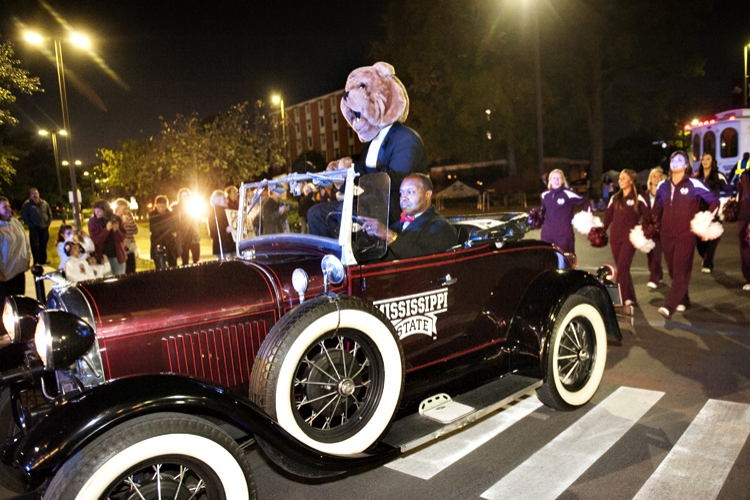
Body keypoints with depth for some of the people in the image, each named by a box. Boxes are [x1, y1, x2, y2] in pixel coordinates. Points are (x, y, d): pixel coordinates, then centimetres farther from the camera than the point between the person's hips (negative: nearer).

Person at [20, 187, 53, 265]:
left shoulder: (44, 203, 9)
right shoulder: (27, 204, -4)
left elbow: (50, 214, 15)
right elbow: (24, 216, -7)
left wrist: (48, 223, 5)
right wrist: (30, 225, -10)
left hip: (44, 228, 4)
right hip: (34, 228, -4)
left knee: (44, 245, 10)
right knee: (35, 245, -4)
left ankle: (43, 261, 20)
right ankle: (37, 262, 2)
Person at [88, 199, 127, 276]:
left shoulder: (116, 219, -2)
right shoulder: (92, 221, -6)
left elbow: (123, 237, -1)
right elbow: (96, 240, -13)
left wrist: (116, 230, -21)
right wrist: (107, 229, -25)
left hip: (117, 255, 2)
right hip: (103, 256, -2)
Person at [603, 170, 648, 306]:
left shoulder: (638, 198, 0)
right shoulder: (615, 198, 13)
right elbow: (608, 217, 14)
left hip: (630, 237, -5)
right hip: (615, 237, 5)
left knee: (622, 268, -15)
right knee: (622, 269, 7)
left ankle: (625, 297, -11)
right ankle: (629, 297, 17)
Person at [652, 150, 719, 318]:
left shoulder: (694, 184, -5)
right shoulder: (663, 186, 10)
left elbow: (714, 201, 1)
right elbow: (657, 210, 18)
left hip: (686, 235, -5)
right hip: (666, 235, 5)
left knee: (681, 272, -9)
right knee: (673, 271, 11)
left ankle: (669, 306, -16)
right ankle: (683, 301, 27)